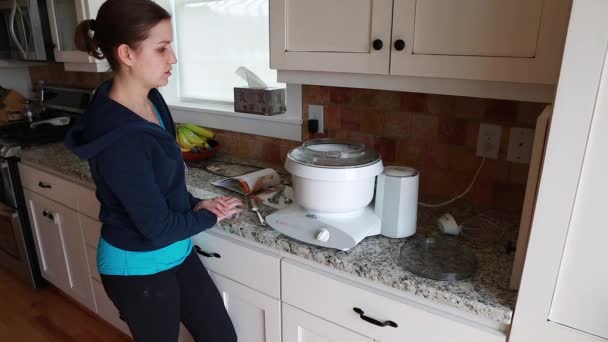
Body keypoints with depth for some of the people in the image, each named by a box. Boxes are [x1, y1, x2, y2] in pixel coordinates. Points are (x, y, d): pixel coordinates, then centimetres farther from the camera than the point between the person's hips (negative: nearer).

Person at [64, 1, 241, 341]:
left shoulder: (150, 100, -4)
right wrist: (210, 215, -9)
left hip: (175, 253, 7)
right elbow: (158, 228, -25)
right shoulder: (119, 138, -30)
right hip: (138, 269, -7)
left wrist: (195, 203, -5)